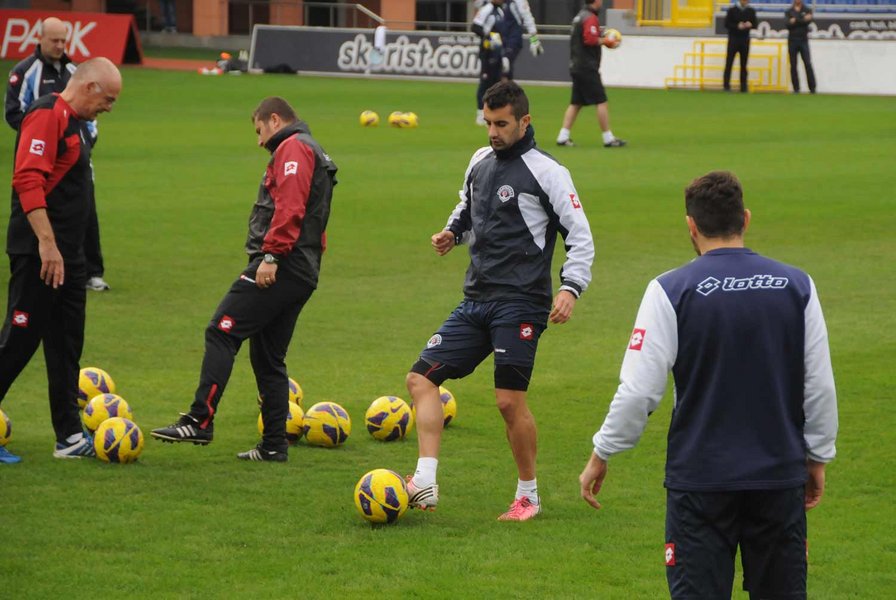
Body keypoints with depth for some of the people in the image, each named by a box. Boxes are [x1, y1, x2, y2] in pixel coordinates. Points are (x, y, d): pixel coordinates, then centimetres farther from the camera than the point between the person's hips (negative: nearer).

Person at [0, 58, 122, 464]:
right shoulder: (47, 115, -13)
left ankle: (69, 437, 15)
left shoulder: (72, 122, 17)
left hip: (66, 255, 10)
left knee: (66, 344, 11)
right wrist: (47, 243, -27)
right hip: (40, 253, -10)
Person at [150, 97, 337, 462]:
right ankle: (274, 445, 9)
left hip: (279, 267, -10)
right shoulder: (312, 153, 27)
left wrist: (271, 256, -23)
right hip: (302, 273, 10)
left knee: (222, 333, -13)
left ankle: (200, 421, -19)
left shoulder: (293, 148, -4)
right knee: (268, 357, 11)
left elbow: (289, 207, -19)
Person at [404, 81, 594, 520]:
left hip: (519, 302, -7)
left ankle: (528, 496, 8)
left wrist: (571, 287, -20)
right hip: (476, 300, 7)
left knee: (509, 401, -9)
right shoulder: (480, 162, 13)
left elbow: (580, 235, -6)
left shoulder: (546, 172, -6)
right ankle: (425, 484, -6)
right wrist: (453, 231, 8)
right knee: (422, 378, -2)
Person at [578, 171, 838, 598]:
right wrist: (818, 457, 17)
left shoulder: (671, 290, -8)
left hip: (700, 478, -3)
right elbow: (820, 387, 4)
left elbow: (638, 390, -9)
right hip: (781, 476, 3)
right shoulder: (797, 286, 0)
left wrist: (601, 456, 4)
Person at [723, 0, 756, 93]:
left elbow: (754, 24, 11)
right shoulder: (732, 9, -3)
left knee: (744, 64, 3)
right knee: (729, 62, -4)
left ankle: (743, 87, 5)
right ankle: (726, 85, 0)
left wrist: (750, 25, -12)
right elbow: (727, 24, -5)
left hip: (745, 39, 3)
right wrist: (737, 26, -19)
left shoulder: (751, 11, 6)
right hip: (733, 39, -3)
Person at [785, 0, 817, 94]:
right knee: (793, 65, 1)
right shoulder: (788, 12, 8)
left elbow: (808, 20, -12)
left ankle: (812, 88, -10)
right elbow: (788, 24, -8)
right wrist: (802, 20, -15)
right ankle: (796, 88, 6)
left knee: (808, 64, -10)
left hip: (803, 41, -1)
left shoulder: (807, 10, 7)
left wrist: (796, 21, -15)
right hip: (792, 41, 1)